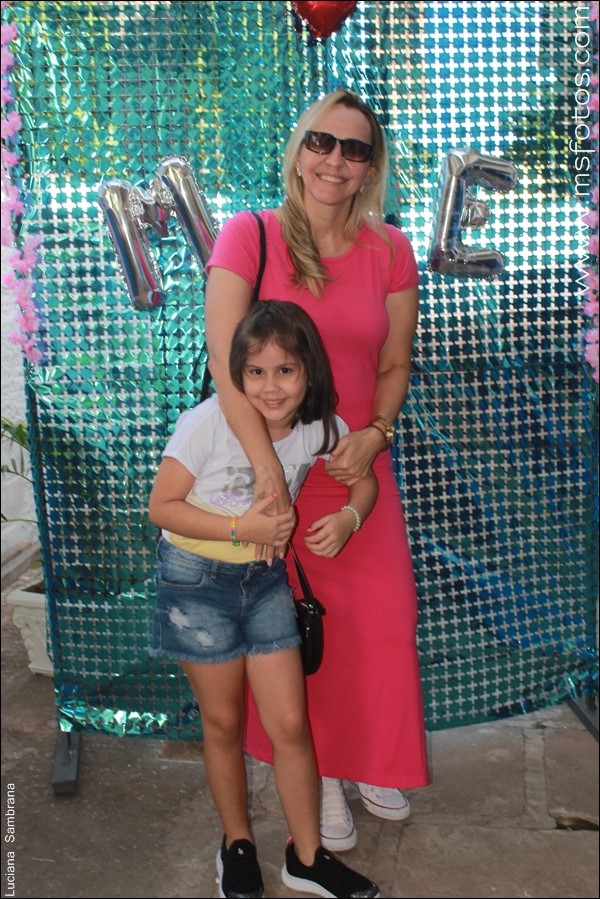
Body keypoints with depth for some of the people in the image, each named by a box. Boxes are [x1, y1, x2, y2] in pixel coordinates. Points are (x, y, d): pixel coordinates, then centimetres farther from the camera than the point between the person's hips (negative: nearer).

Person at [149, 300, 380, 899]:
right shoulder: (209, 422, -21)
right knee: (223, 722, 12)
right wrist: (239, 527, -25)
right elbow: (161, 507, -15)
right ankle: (237, 846, 35)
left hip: (266, 578, 3)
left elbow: (364, 480, 7)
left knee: (290, 724, 5)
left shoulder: (320, 428, -9)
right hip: (197, 579, -3)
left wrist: (347, 518, -15)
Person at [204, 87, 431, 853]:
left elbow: (395, 367, 6)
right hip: (270, 460, -3)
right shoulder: (249, 236, -11)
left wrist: (374, 435, -13)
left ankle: (369, 763, 38)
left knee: (384, 619, 10)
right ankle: (315, 769, 34)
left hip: (358, 462, 3)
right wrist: (269, 473, -24)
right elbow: (225, 361, -19)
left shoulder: (390, 251, 0)